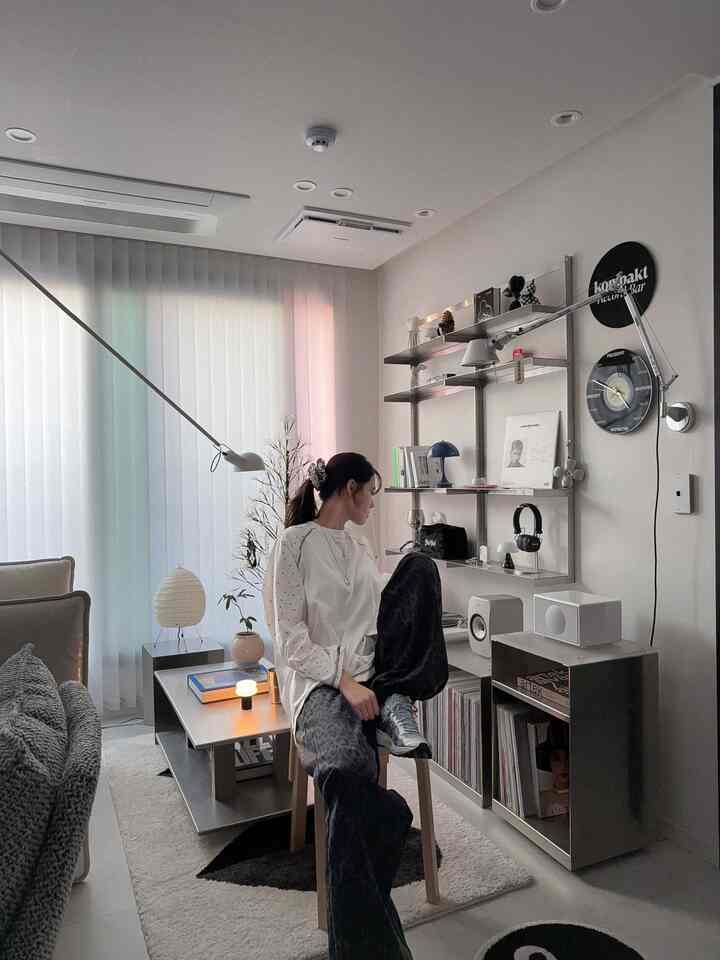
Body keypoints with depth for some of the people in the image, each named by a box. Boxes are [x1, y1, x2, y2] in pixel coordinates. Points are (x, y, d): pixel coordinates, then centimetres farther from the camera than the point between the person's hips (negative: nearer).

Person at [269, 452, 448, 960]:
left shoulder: (360, 546, 18)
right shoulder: (296, 542, -3)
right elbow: (290, 636, -10)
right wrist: (343, 681, -19)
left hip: (375, 671, 6)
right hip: (320, 679, -6)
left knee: (419, 564, -10)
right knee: (349, 773, -38)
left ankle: (398, 705, -14)